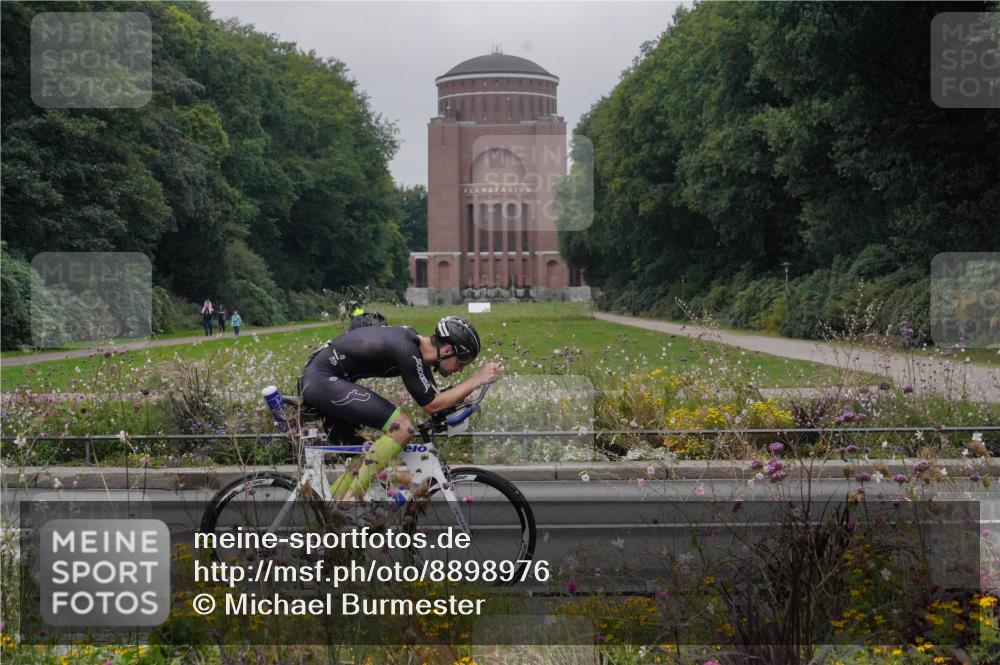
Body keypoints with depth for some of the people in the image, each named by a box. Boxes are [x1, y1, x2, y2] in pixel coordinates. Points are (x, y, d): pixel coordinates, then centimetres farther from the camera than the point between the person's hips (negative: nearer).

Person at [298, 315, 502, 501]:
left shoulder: (416, 343, 8)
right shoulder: (407, 350, -21)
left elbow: (434, 397, 16)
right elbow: (431, 404, -17)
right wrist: (477, 379, -14)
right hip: (323, 380, -11)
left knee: (368, 459, 14)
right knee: (402, 427, -18)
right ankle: (350, 501, -15)